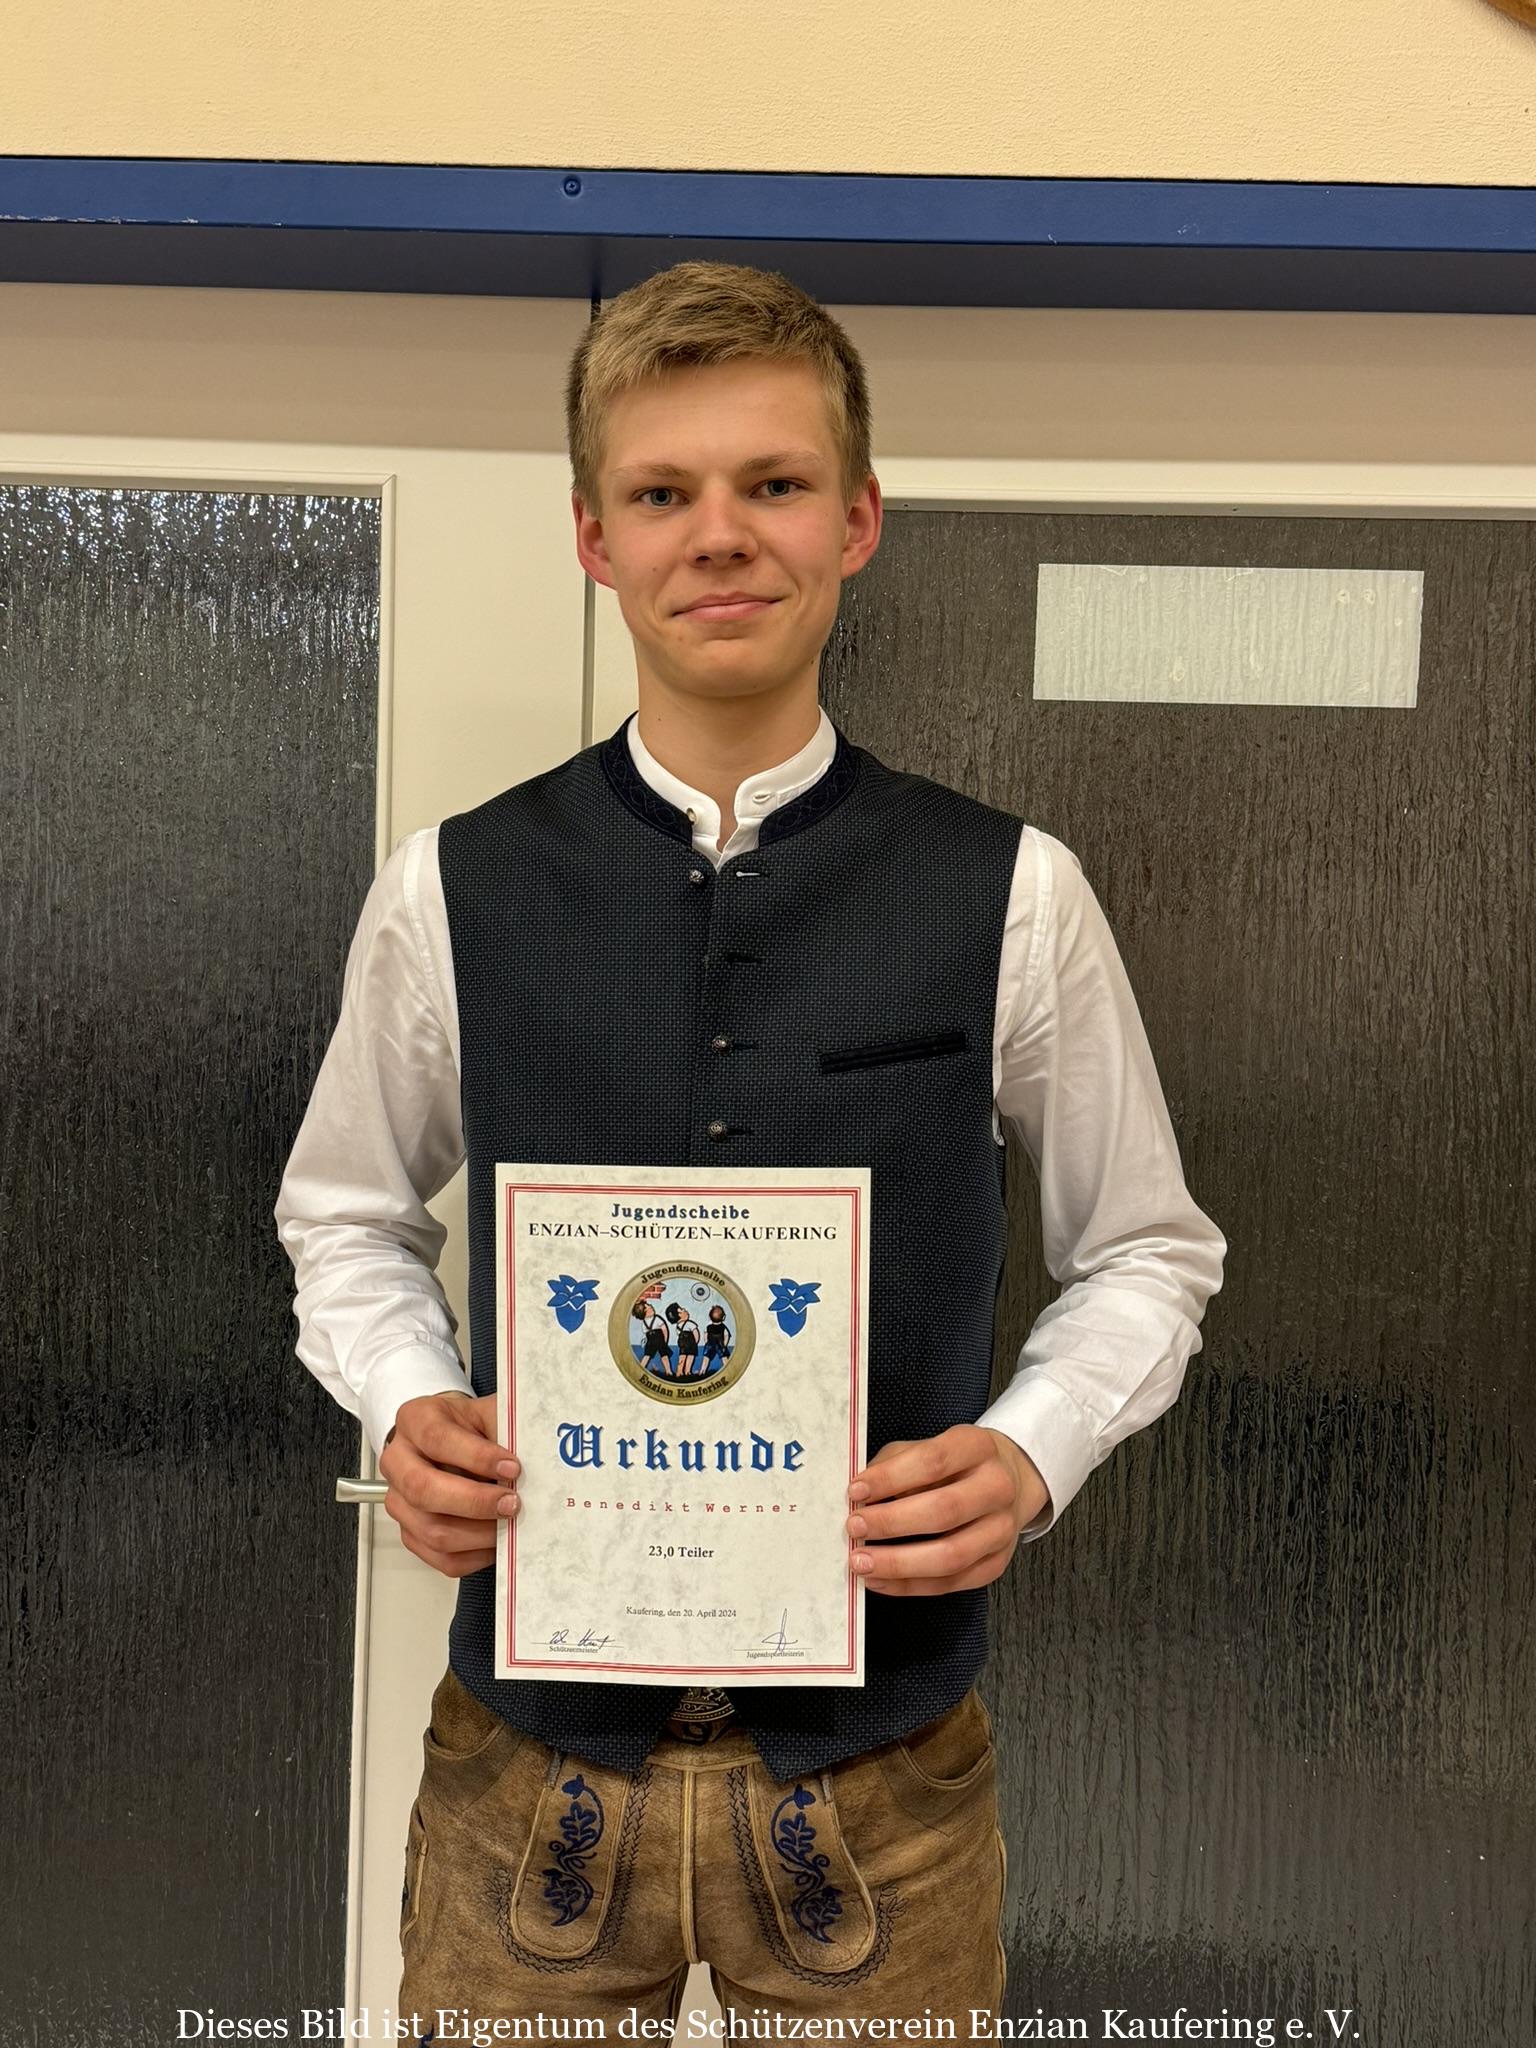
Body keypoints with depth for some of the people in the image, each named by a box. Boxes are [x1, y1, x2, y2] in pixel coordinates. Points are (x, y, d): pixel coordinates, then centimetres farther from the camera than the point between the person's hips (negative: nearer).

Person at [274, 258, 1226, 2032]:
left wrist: (1033, 1453, -13)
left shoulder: (1010, 898, -7)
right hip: (529, 1758, 1)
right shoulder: (451, 894, -5)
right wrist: (409, 1408, -9)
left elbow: (1148, 1250, 4)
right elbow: (344, 1220, 9)